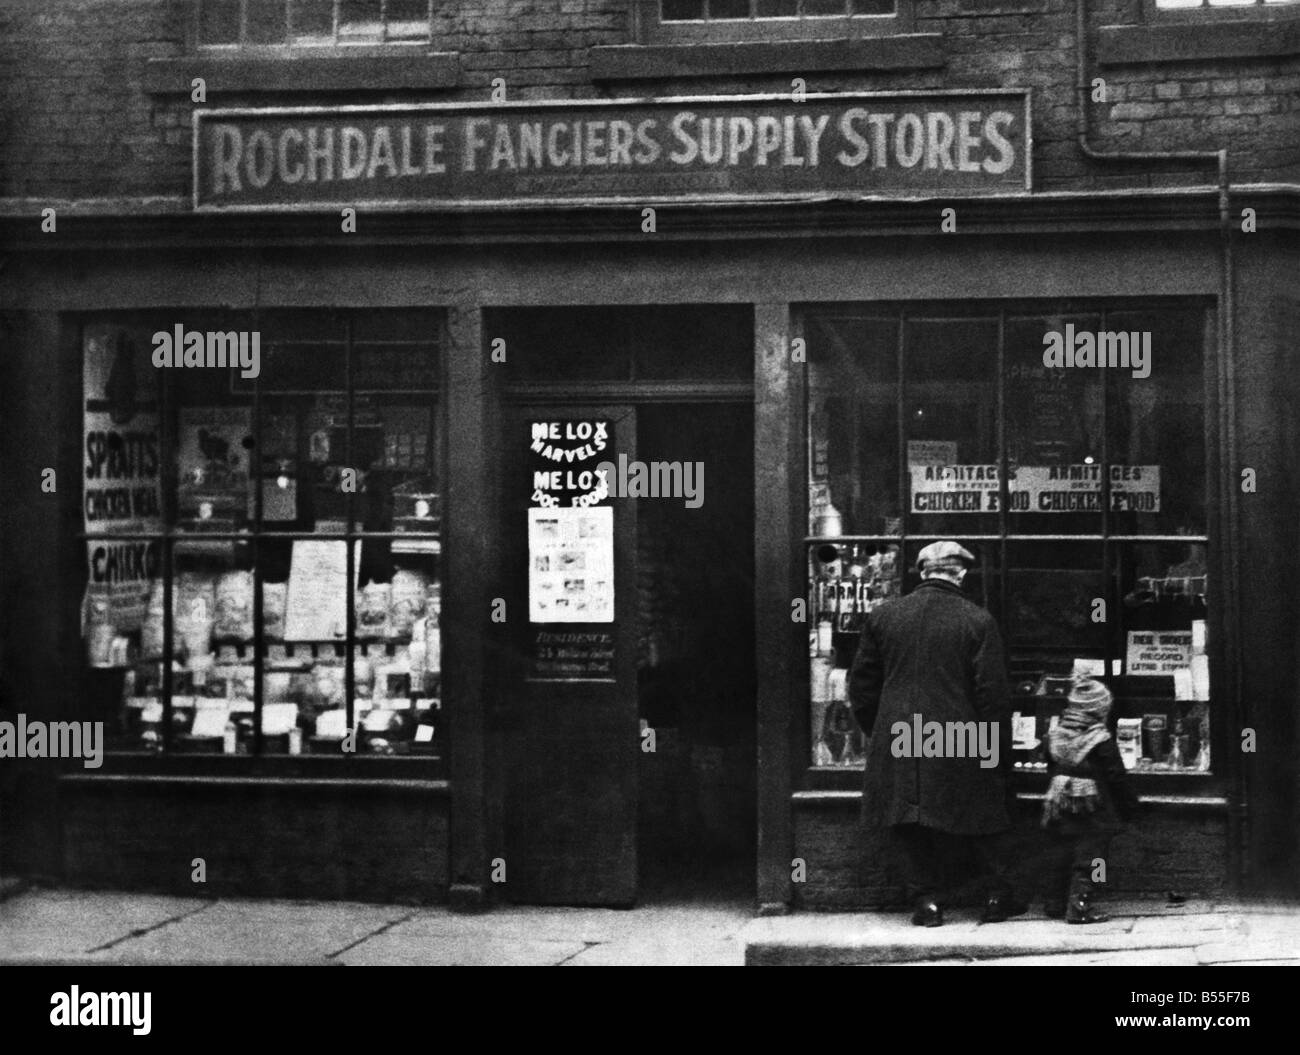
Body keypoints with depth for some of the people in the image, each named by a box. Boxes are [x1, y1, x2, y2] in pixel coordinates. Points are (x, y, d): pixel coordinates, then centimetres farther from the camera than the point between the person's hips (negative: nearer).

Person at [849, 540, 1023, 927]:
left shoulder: (882, 616, 3)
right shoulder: (977, 622, -6)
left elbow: (861, 684, 9)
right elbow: (993, 693, -6)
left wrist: (876, 731, 21)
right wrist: (998, 749, 3)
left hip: (898, 744, 1)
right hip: (958, 746, -1)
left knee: (908, 826, 10)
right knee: (973, 820, 13)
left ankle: (926, 899, 6)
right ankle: (998, 894, 18)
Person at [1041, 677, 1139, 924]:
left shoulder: (1056, 735, 2)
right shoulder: (1101, 741, -15)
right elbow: (1116, 777, -10)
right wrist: (1130, 803, 3)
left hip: (1060, 808, 6)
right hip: (1094, 810, -6)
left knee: (1061, 856, 15)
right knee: (1088, 857, 0)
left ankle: (1056, 903, 21)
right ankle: (1079, 906, -3)